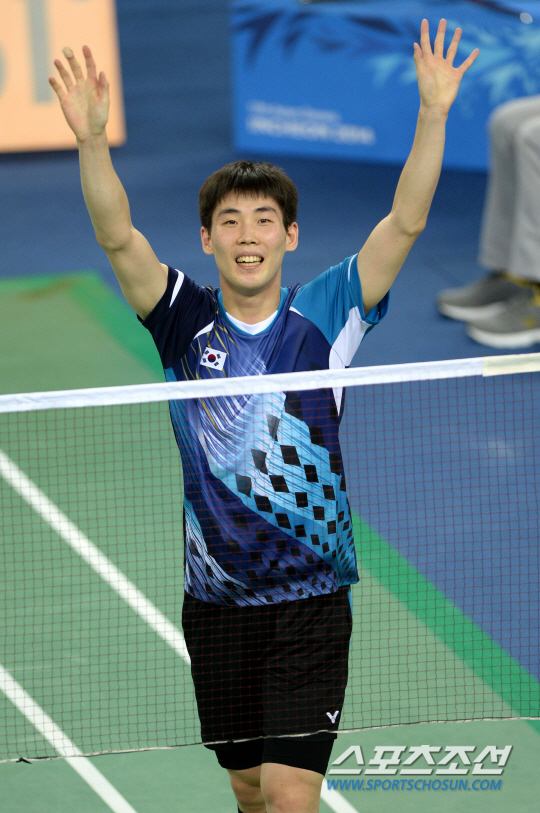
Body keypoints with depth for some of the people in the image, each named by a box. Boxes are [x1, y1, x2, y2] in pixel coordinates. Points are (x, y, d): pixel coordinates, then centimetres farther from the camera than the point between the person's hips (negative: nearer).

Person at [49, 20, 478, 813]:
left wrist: (434, 112, -21)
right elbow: (117, 236, -14)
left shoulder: (325, 315, -2)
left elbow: (405, 221, -9)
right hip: (216, 600, 2)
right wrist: (91, 138, -30)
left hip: (311, 599, -2)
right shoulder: (185, 322, 0)